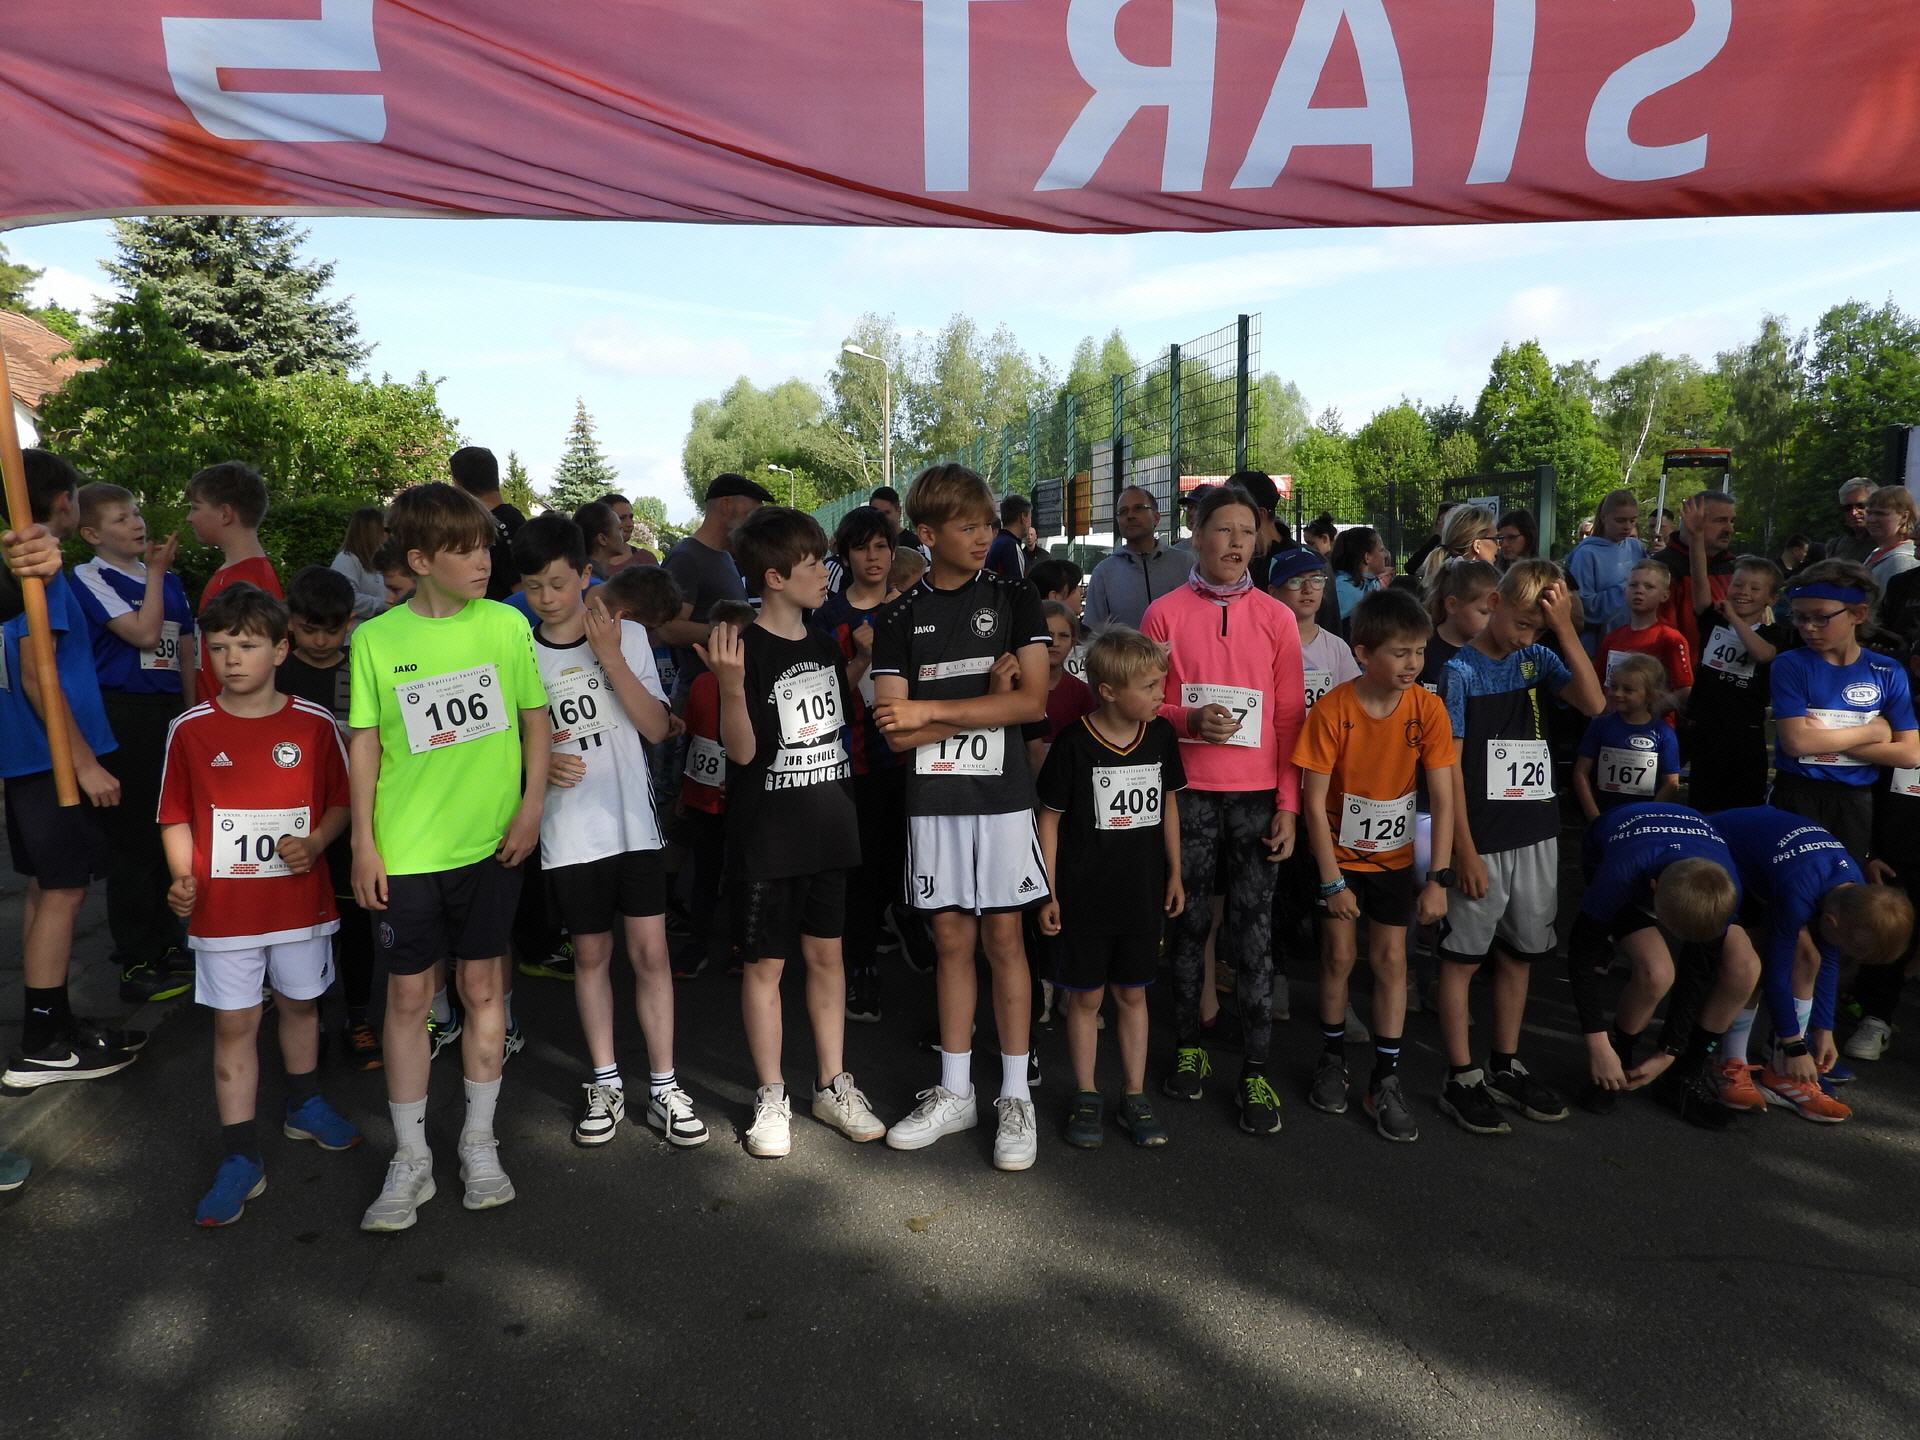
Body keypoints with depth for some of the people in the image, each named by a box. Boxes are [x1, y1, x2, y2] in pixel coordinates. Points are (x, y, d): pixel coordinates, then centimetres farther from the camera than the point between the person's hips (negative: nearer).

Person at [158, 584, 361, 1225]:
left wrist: (316, 843, -15)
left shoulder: (313, 724, -4)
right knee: (234, 1024, 5)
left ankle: (304, 1105, 40)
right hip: (224, 908, 0)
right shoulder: (191, 730, -3)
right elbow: (177, 817, 3)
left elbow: (340, 802, 3)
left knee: (300, 1004, 17)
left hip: (300, 901, 1)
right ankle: (240, 1158, 14)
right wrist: (184, 879, -11)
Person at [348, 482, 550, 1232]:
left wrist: (531, 807, -5)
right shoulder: (377, 638, -3)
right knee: (408, 996, 8)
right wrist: (364, 841, -1)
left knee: (482, 986, 11)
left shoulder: (506, 625, -2)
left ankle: (479, 1144, 27)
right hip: (406, 850, 0)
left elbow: (535, 720, 4)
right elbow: (365, 742, 1)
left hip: (490, 843, 1)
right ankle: (411, 1158, 23)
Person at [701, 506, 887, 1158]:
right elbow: (743, 750, -17)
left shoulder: (825, 647, 8)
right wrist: (731, 686, -34)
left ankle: (833, 1086, 26)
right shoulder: (747, 649, -14)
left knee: (826, 955, 13)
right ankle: (771, 1098, 20)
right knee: (765, 964, 6)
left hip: (827, 829, 6)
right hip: (767, 836, -6)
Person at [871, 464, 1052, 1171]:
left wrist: (931, 709, -13)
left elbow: (1032, 702, -11)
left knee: (1003, 937, 3)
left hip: (1002, 793, -1)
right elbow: (897, 733, -5)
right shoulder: (900, 618, 2)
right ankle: (954, 1092, 23)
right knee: (952, 939, 9)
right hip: (933, 800, 2)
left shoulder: (1014, 598, 0)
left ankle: (1016, 1097, 16)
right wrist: (988, 701, -10)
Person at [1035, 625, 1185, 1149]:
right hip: (1084, 895, -3)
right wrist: (1048, 892, -7)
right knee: (1086, 997, 9)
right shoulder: (1074, 744, -15)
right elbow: (1050, 818, -8)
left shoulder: (1161, 734, -1)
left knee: (1133, 994, 14)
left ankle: (1134, 1096, 26)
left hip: (1142, 893, 4)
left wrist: (1174, 873, 12)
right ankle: (1086, 1096, 24)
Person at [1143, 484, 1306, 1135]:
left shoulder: (1276, 618, 5)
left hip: (1257, 795, 1)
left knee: (1254, 931, 1)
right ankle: (1188, 1045, 24)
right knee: (1188, 923, 8)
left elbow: (1289, 717, 4)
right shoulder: (1164, 613, 2)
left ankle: (1256, 1069, 10)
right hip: (1186, 791, 0)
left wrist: (1289, 804, -2)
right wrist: (1188, 720, -16)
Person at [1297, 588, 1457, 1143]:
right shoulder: (1333, 710, -21)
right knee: (1339, 955, 6)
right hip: (1339, 853, -2)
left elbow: (1443, 799, -12)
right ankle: (1332, 1058, 27)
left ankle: (1386, 1080, 16)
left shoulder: (1427, 708, -15)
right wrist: (1332, 882, -16)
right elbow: (1314, 801, -17)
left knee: (1390, 958, 4)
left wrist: (1438, 877, -16)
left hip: (1394, 855, 2)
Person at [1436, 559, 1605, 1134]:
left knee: (1519, 952, 15)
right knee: (1463, 956, 2)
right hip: (1483, 840, -6)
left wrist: (1566, 629, -13)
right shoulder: (1461, 671, -9)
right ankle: (1461, 1080, 11)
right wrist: (1465, 850, -14)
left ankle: (1506, 1068, 28)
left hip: (1537, 836, 6)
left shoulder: (1539, 658, 7)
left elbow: (1594, 704, -9)